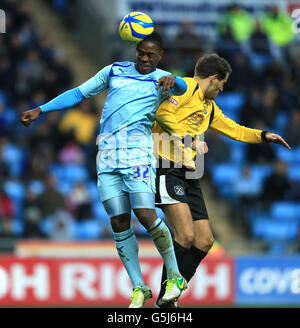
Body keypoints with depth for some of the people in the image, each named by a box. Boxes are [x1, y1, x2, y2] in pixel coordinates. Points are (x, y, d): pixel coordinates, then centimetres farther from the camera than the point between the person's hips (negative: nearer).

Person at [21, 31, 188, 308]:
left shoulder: (161, 79, 6)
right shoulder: (114, 71, 17)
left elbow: (181, 88, -16)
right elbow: (79, 93, 21)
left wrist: (173, 81, -41)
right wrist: (40, 110, 15)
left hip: (138, 151, -4)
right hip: (108, 154, 4)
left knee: (146, 215, -16)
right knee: (119, 222, -2)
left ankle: (175, 277, -1)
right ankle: (139, 288, 4)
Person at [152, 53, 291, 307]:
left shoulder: (209, 107, 25)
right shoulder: (186, 87, -4)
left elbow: (233, 129, 39)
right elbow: (163, 113, -19)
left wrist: (264, 135, 32)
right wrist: (188, 138, -24)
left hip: (189, 175, 10)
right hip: (167, 169, -10)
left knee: (204, 241, 4)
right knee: (186, 235, -21)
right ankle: (166, 296, -10)